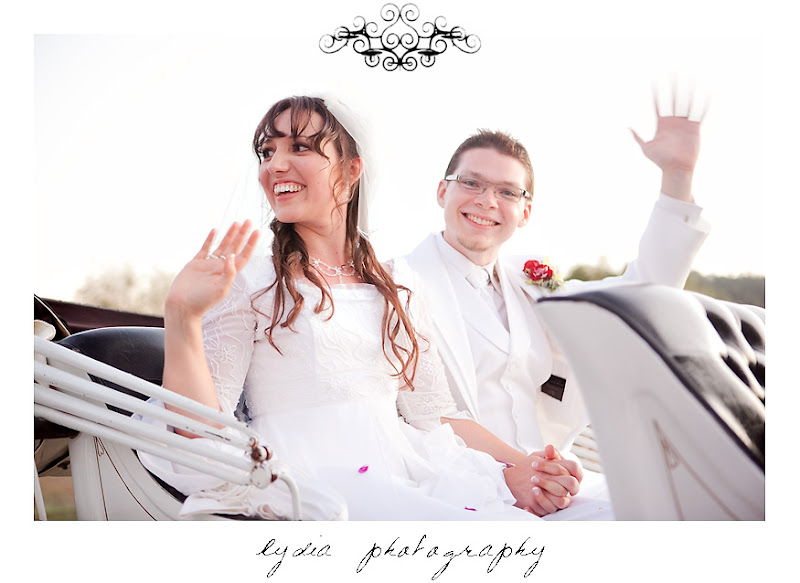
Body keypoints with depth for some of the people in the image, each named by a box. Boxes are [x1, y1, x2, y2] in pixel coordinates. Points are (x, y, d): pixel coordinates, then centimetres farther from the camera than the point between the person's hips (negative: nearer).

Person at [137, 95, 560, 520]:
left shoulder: (393, 289, 15)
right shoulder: (248, 280, 3)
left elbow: (435, 414, 15)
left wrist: (515, 467, -1)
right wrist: (182, 315, -18)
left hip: (409, 477, 5)